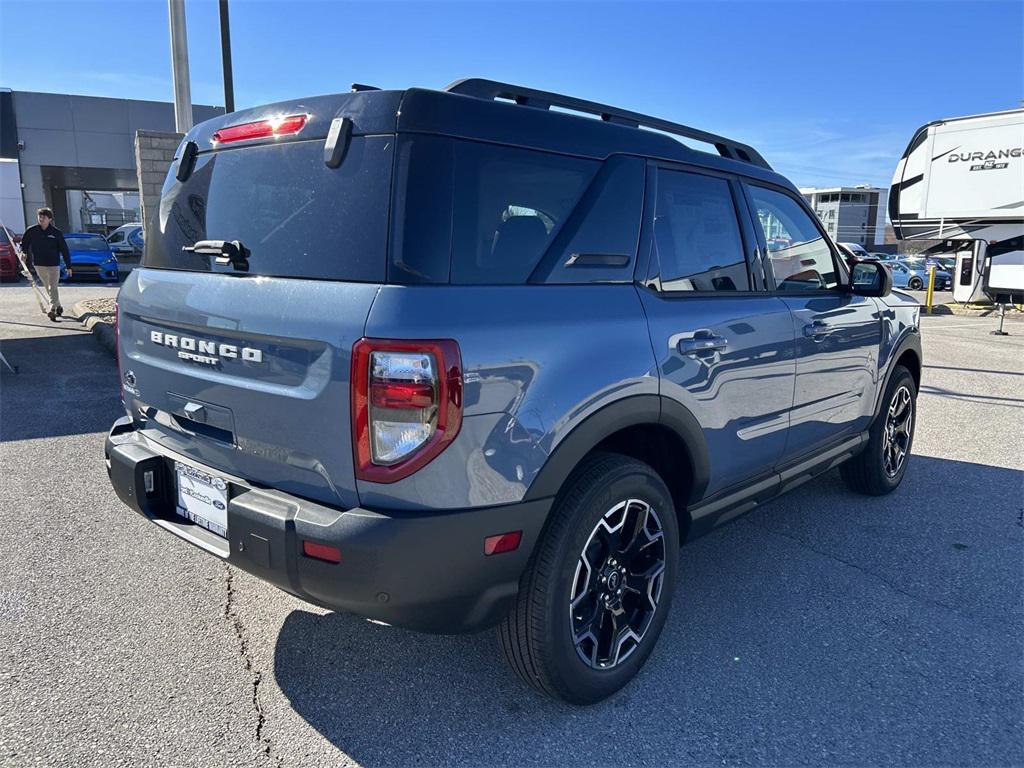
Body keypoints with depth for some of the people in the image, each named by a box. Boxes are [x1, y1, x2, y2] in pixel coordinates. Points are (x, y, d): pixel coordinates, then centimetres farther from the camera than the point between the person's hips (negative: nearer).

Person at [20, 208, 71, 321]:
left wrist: (68, 266, -3)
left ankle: (52, 310, -16)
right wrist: (23, 252, -2)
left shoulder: (56, 233, -7)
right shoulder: (31, 231, 0)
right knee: (48, 288, 14)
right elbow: (24, 243, 16)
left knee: (53, 288, -11)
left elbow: (64, 250, -3)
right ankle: (58, 307, 29)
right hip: (38, 265, 4)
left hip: (53, 265, -4)